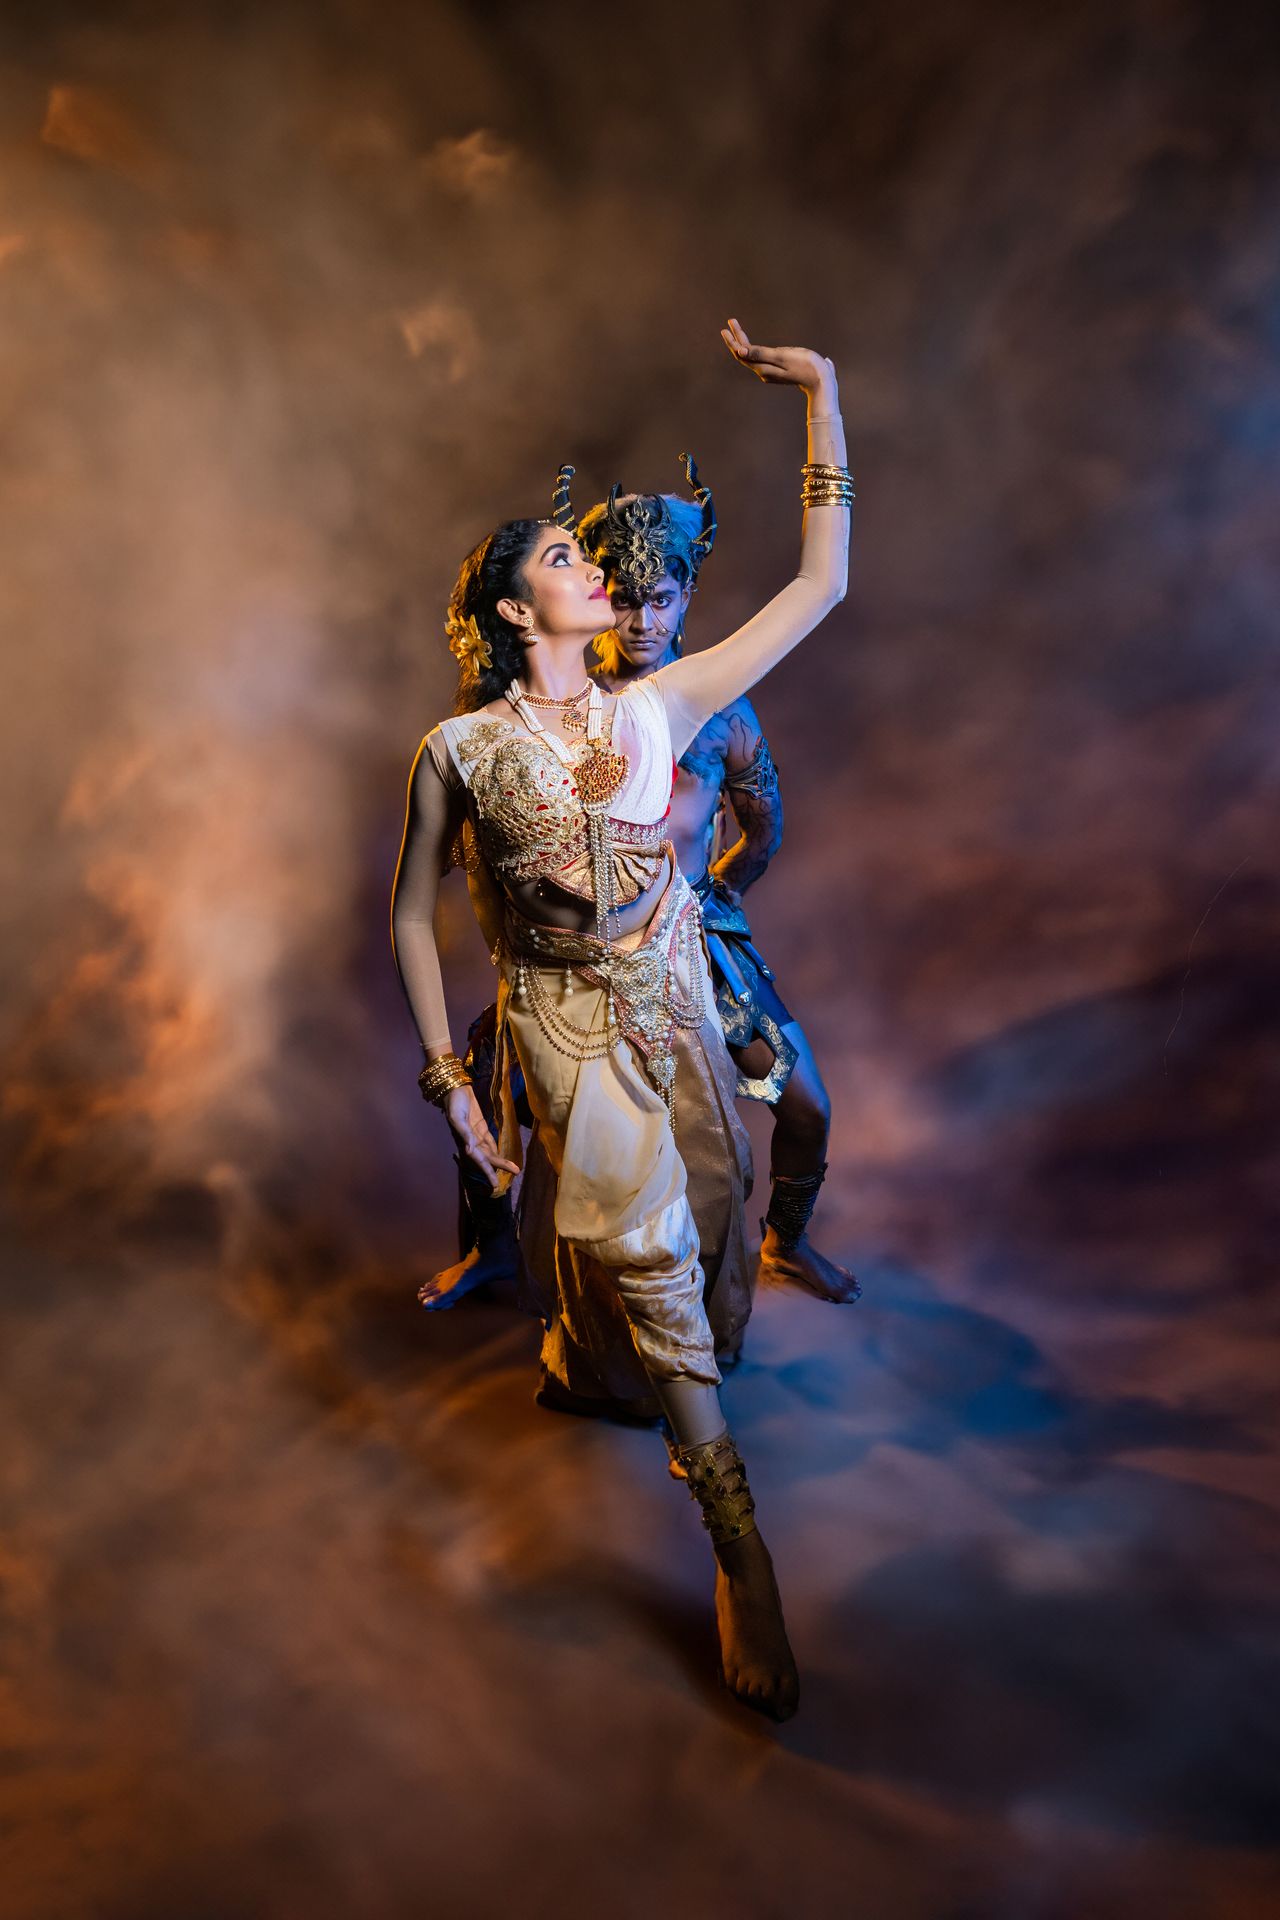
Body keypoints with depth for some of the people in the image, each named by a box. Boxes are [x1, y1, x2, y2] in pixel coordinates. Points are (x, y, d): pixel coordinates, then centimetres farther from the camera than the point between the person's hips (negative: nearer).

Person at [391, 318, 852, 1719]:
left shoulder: (660, 710, -2)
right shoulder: (458, 752, -8)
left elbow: (821, 581, -1)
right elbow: (409, 918, -1)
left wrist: (820, 395, -2)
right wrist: (446, 1079, -6)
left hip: (679, 1011, 4)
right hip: (566, 1032, -3)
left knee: (632, 1255, 16)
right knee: (652, 1267, -8)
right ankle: (738, 1544, 5)